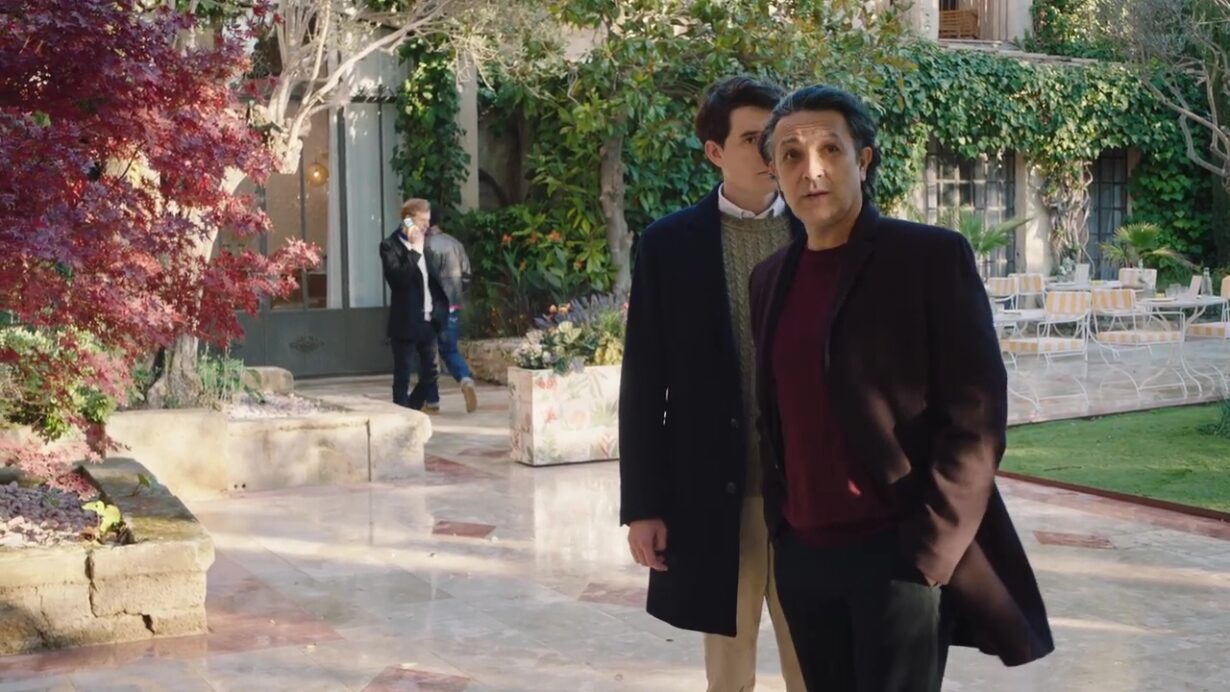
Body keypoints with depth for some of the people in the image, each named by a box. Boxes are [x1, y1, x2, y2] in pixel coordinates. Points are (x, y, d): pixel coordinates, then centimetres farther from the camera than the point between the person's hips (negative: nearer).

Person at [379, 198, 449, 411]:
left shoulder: (423, 245, 14)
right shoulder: (390, 245, -8)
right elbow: (398, 278, -22)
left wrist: (441, 306, 9)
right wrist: (415, 251, -21)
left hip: (428, 321, 7)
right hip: (406, 323, -7)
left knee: (430, 374, 10)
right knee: (403, 377, 0)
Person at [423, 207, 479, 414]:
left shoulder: (424, 245, -13)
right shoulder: (455, 244, 5)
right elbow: (466, 275, 7)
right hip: (452, 306, 5)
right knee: (450, 351, 14)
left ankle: (432, 401, 12)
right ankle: (466, 380, -14)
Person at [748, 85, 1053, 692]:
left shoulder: (932, 257, -7)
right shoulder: (771, 277, 11)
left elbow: (977, 414, -11)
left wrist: (927, 545, -15)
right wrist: (780, 526, 8)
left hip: (903, 554, -5)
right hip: (803, 557, 5)